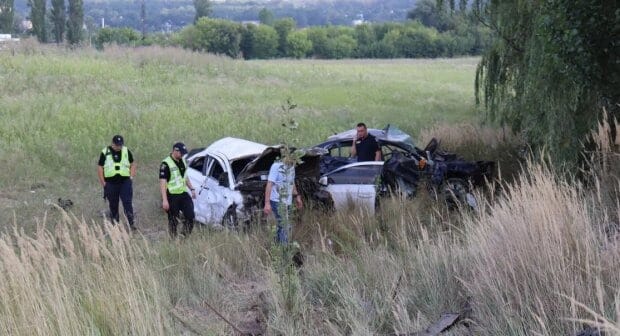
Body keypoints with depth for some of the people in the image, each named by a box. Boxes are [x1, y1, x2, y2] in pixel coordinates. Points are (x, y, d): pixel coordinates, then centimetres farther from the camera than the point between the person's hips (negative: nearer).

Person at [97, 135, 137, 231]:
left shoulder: (126, 151, 6)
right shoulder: (105, 152, 1)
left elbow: (132, 164, 14)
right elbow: (100, 168, 3)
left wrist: (131, 177, 1)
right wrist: (103, 183, -2)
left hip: (125, 182, 0)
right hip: (111, 183, 0)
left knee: (127, 203, -10)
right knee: (113, 206, 7)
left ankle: (131, 223, -11)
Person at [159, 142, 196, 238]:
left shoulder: (182, 161, 10)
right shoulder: (166, 164, -14)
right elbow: (162, 182, -17)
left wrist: (192, 189, 19)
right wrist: (164, 200, -22)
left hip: (183, 194, 7)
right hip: (172, 196, -7)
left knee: (190, 215, -2)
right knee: (173, 221, 1)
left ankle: (185, 235, 10)